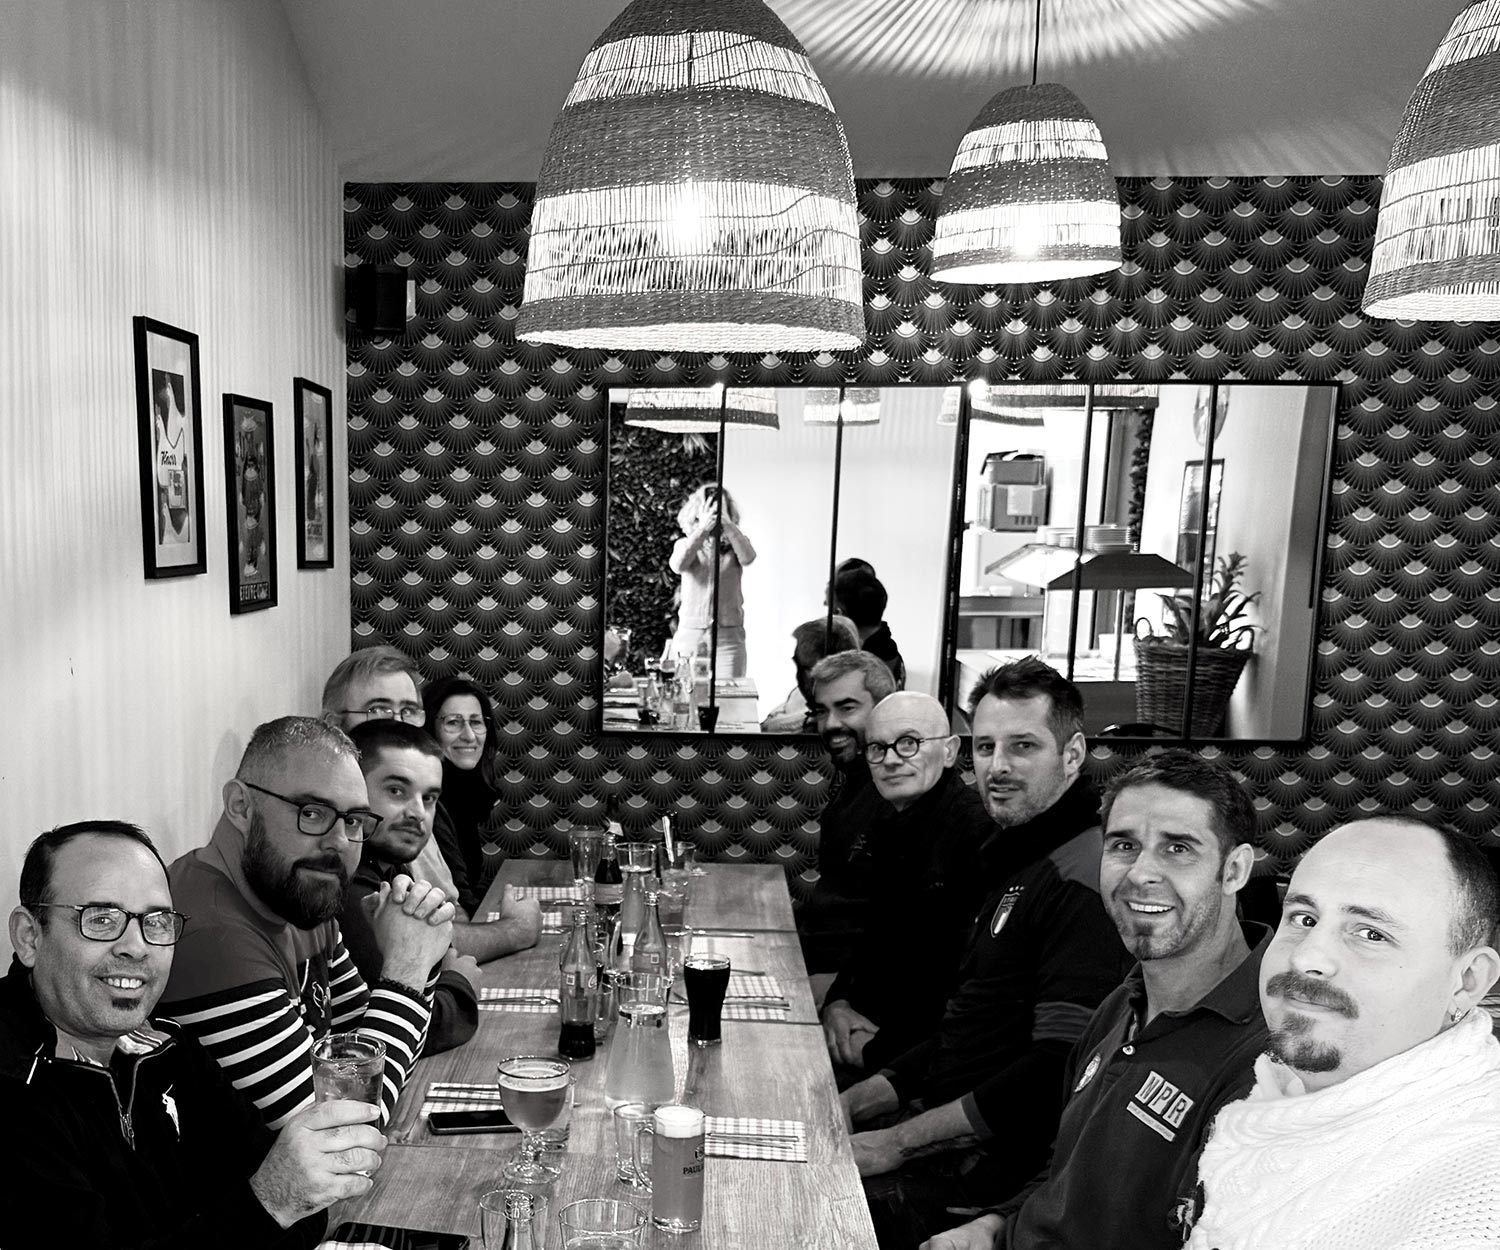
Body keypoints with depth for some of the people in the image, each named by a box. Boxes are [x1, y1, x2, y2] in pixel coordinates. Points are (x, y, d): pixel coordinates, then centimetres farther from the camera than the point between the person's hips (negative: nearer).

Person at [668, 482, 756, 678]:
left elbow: (748, 558, -17)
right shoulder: (685, 544, 6)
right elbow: (677, 566, -16)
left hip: (729, 635, 0)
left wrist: (729, 526, -23)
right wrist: (702, 530, -22)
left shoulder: (734, 544, 5)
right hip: (690, 633, 0)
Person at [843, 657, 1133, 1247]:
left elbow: (1058, 1071, -25)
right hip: (949, 1124, 9)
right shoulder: (1021, 864, 15)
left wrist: (896, 1142, -18)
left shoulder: (1082, 878, -18)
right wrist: (851, 1105, 10)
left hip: (1001, 1165, -9)